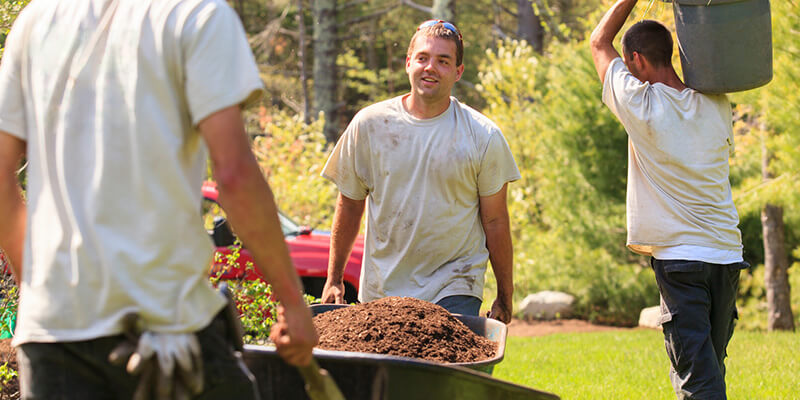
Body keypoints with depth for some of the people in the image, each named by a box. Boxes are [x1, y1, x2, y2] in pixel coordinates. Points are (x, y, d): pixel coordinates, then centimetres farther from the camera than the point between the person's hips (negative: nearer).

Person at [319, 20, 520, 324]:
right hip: (380, 290, 2)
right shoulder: (369, 125, 1)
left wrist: (505, 298, 5)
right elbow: (349, 206, 10)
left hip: (455, 288, -2)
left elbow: (494, 221, 2)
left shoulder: (483, 136, -3)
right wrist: (333, 280, 12)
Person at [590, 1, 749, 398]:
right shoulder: (716, 107, 4)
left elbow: (599, 42, 5)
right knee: (710, 366, 16)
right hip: (727, 254, 6)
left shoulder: (641, 105, -9)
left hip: (679, 256, -6)